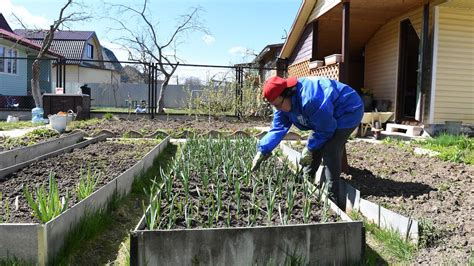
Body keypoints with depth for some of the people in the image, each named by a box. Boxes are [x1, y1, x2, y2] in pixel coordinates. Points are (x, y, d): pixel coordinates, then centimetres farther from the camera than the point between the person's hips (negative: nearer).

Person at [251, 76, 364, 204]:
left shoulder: (310, 99, -39)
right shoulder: (283, 104, -11)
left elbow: (325, 129, -27)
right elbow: (278, 128, -10)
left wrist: (309, 149, -18)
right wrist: (262, 151, -19)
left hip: (349, 111, -9)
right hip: (328, 116, 9)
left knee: (330, 152, -19)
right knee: (314, 147, 8)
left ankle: (332, 198, -9)